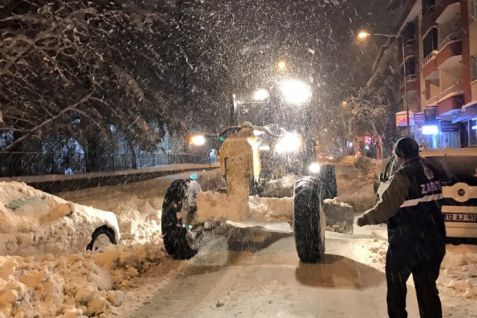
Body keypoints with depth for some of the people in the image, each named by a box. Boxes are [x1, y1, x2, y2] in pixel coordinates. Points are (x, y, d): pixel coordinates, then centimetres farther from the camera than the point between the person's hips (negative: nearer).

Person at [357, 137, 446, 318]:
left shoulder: (404, 175, -19)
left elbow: (387, 206, -22)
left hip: (407, 242, -7)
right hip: (433, 240, 7)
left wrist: (365, 219, -8)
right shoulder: (431, 171, 5)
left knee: (396, 283, 13)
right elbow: (431, 202, 14)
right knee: (427, 286, 17)